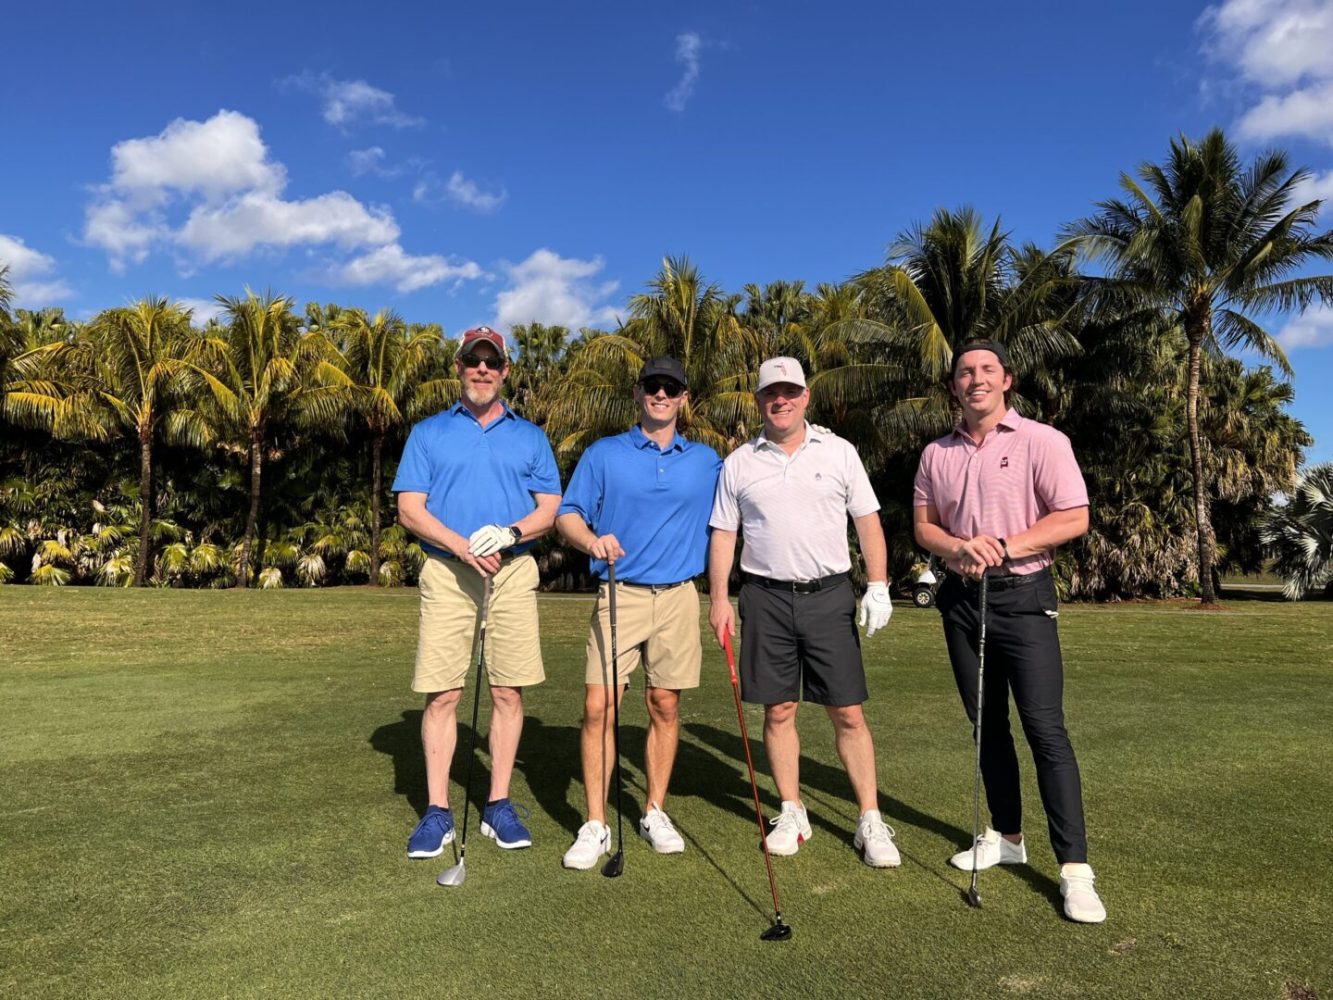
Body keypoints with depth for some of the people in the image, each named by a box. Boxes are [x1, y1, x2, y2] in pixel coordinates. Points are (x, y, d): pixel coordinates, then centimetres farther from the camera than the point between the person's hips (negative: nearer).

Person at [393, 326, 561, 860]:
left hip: (513, 572, 1)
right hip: (447, 571, -1)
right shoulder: (428, 433, 10)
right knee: (441, 693, -1)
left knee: (508, 692, 3)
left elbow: (550, 508, 7)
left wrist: (509, 533, -12)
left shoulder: (530, 436, 13)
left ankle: (499, 806, 15)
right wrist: (461, 545, -13)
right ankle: (438, 811, 10)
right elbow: (409, 509, 2)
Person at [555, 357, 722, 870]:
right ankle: (595, 826, 5)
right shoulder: (603, 454, 5)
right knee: (598, 706, -7)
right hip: (619, 595, -1)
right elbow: (566, 516, 2)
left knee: (665, 706, 7)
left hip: (678, 597, 2)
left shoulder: (708, 461, 10)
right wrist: (591, 539, -19)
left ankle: (655, 813, 23)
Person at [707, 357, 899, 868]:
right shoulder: (738, 462, 6)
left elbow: (868, 520, 4)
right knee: (778, 711, 8)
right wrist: (718, 598, 1)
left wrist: (878, 585, -5)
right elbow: (723, 534, 8)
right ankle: (792, 813, 23)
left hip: (829, 594, -1)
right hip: (766, 598, 1)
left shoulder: (839, 451, 4)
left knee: (848, 712, 2)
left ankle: (871, 822, 14)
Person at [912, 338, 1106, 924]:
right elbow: (923, 524, 10)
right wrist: (957, 548, -11)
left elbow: (1073, 519, -9)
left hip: (1023, 596, -5)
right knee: (986, 724, 12)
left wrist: (1003, 546, -19)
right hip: (961, 596, 5)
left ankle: (1074, 868, -1)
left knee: (1045, 728, -8)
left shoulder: (1042, 441, -5)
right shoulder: (937, 454, 9)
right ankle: (1006, 836, 27)